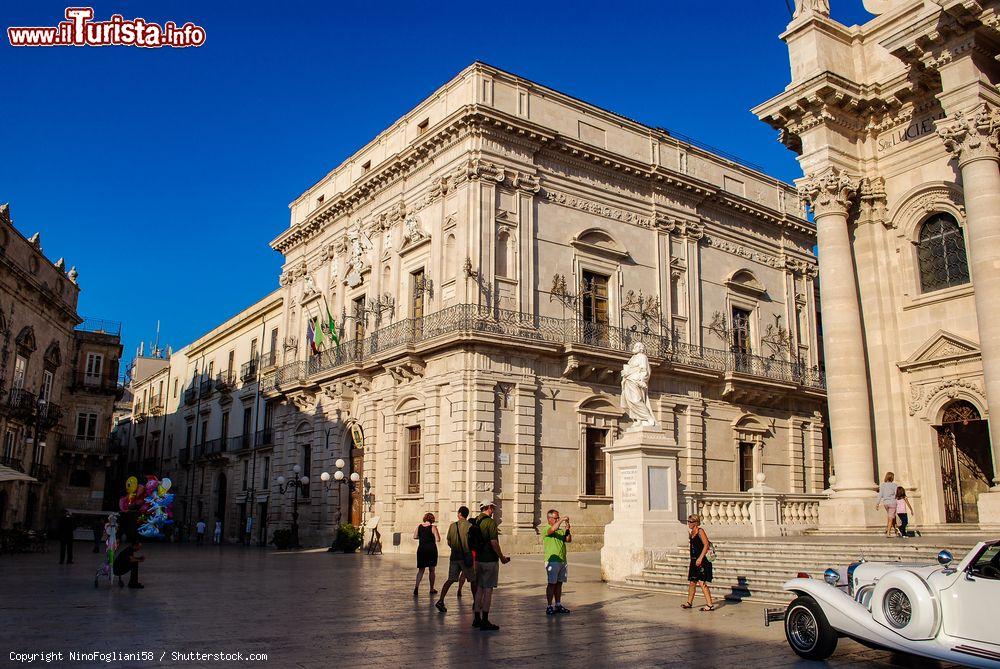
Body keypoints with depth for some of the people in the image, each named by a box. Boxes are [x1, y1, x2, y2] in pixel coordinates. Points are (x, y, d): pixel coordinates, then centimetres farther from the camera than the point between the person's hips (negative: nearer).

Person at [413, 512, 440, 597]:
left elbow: (415, 537, 11)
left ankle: (417, 586, -14)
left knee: (421, 569, 7)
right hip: (431, 549, -3)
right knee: (431, 570, 10)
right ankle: (432, 589, 17)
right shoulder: (433, 528, -9)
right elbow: (438, 539, -13)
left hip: (421, 549, 3)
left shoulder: (419, 526, 2)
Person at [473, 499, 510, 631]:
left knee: (479, 589, 14)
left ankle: (477, 619, 20)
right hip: (490, 560, -7)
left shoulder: (476, 521, 8)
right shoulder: (490, 522, -14)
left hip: (478, 559, 7)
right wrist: (502, 557, -7)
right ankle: (485, 622, 0)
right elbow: (494, 543, -19)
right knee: (488, 590, -2)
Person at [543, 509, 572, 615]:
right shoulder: (546, 530, -5)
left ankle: (558, 605, 17)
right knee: (551, 583, -5)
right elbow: (553, 529, -26)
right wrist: (562, 520, -22)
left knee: (559, 583, 10)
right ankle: (549, 606, -1)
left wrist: (568, 530, -9)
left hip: (562, 561, 6)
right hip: (552, 561, -6)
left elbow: (568, 540, 5)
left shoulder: (561, 530, 16)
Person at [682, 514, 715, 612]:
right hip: (694, 561, 9)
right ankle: (689, 602, 29)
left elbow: (706, 545, -19)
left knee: (702, 583, -10)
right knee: (692, 582, 16)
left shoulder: (700, 531, -11)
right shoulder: (692, 532, 13)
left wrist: (700, 558, -23)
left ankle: (710, 605, -5)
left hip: (701, 561, -9)